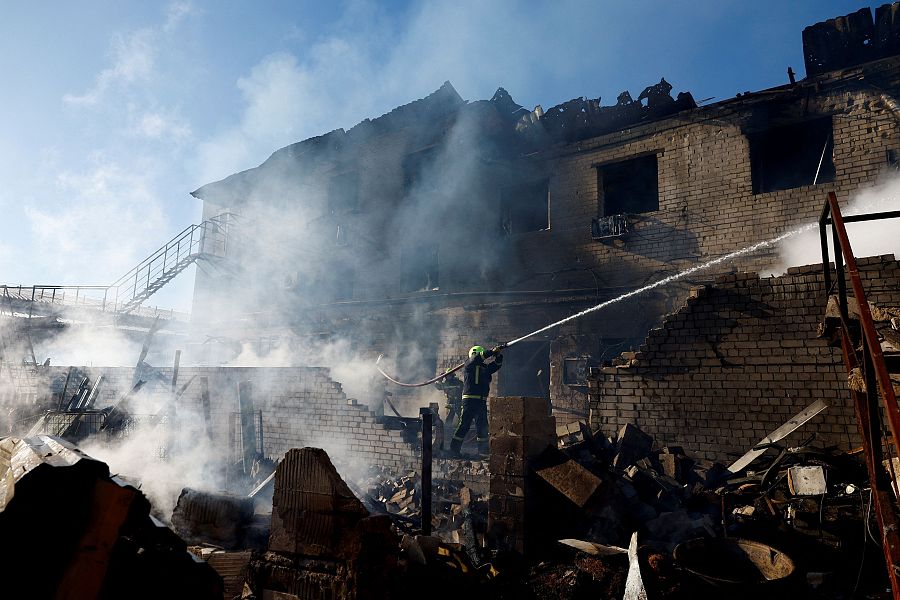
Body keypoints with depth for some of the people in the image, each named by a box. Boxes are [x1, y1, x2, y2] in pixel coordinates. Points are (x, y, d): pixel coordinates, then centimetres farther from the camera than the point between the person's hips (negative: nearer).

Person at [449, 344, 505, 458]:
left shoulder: (485, 367, 20)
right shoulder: (469, 365, -1)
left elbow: (497, 365, 20)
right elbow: (477, 358, -18)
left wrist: (498, 355, 2)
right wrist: (492, 351, -18)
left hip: (482, 401, 8)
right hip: (470, 399, -8)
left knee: (482, 426, 11)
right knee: (464, 424, -9)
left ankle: (483, 450, 19)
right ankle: (454, 449, -5)